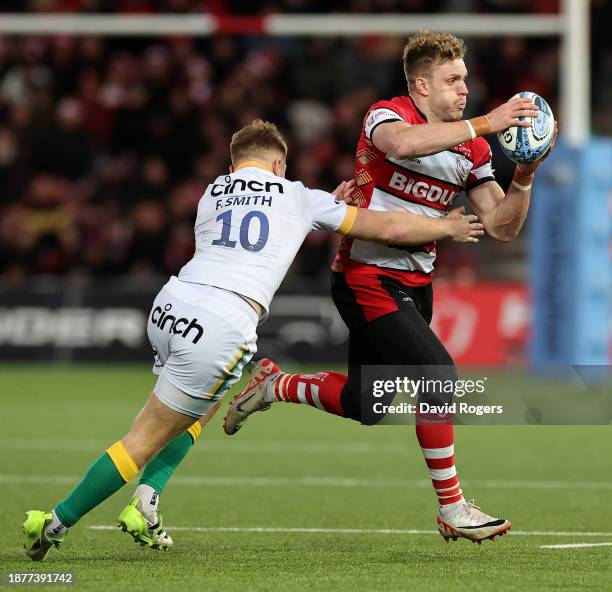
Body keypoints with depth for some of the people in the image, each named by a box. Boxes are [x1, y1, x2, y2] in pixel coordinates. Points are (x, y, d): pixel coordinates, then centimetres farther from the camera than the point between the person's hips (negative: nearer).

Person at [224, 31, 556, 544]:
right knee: (437, 375, -20)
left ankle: (273, 385, 39)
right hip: (368, 276, -8)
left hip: (415, 283, 8)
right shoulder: (386, 116, -14)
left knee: (365, 407, 14)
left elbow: (502, 225, 3)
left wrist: (524, 178, -15)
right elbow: (403, 143, -40)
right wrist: (485, 124, -40)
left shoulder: (471, 149, 5)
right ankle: (452, 509, -12)